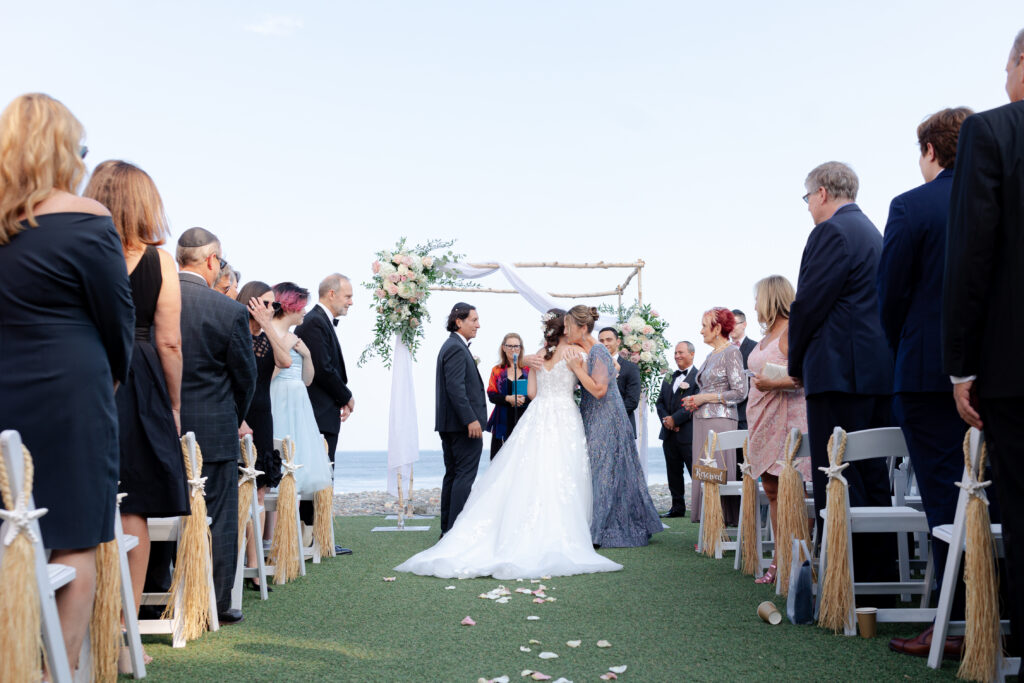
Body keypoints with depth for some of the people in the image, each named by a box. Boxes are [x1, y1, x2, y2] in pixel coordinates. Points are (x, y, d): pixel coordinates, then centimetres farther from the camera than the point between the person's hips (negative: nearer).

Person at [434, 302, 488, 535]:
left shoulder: (451, 346, 18)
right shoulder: (456, 348, -15)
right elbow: (455, 387, -23)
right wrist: (471, 420, -25)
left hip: (449, 424, 11)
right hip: (463, 424, -11)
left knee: (452, 474, 13)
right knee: (465, 475, -8)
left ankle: (447, 529, 19)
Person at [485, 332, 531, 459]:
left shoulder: (528, 369, 8)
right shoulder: (497, 370, 11)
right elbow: (491, 395, 3)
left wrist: (524, 399, -15)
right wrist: (508, 398, -14)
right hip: (504, 421, 1)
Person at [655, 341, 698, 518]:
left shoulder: (699, 377, -7)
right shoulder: (669, 378, 17)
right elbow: (660, 402, 15)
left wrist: (674, 419, -17)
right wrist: (665, 419, -4)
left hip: (689, 433, -7)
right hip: (669, 433, 7)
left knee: (696, 472, -4)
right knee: (673, 472, 13)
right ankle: (678, 507, 21)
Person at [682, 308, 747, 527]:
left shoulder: (731, 352, -6)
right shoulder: (711, 355, 19)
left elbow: (739, 392, -12)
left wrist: (704, 398, -12)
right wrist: (695, 400, 7)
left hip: (720, 420, -8)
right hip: (702, 419, 8)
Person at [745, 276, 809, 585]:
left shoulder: (791, 330, -10)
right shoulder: (767, 334, 17)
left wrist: (774, 384, -20)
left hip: (787, 419, -9)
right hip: (764, 420, 9)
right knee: (772, 491, 9)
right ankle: (780, 559, 14)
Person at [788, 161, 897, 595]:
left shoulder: (831, 232, -9)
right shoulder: (872, 232, 21)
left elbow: (809, 303, -13)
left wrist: (796, 363, 0)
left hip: (840, 372, -10)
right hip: (880, 372, 10)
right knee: (873, 480, 12)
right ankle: (878, 576, 18)